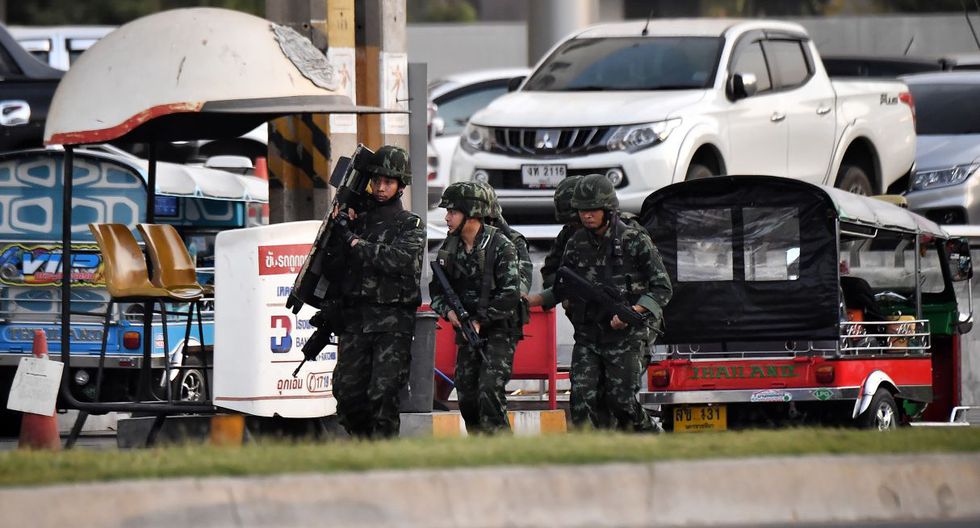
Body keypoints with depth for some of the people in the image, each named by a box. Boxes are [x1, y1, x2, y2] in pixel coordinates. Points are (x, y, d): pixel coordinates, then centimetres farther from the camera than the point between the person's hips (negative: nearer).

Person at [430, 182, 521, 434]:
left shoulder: (500, 246, -12)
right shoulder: (449, 247, 5)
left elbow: (510, 295, -16)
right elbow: (436, 288, 13)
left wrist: (481, 320, -17)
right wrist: (448, 311, -8)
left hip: (498, 330, -6)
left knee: (490, 393, -18)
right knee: (467, 397, 4)